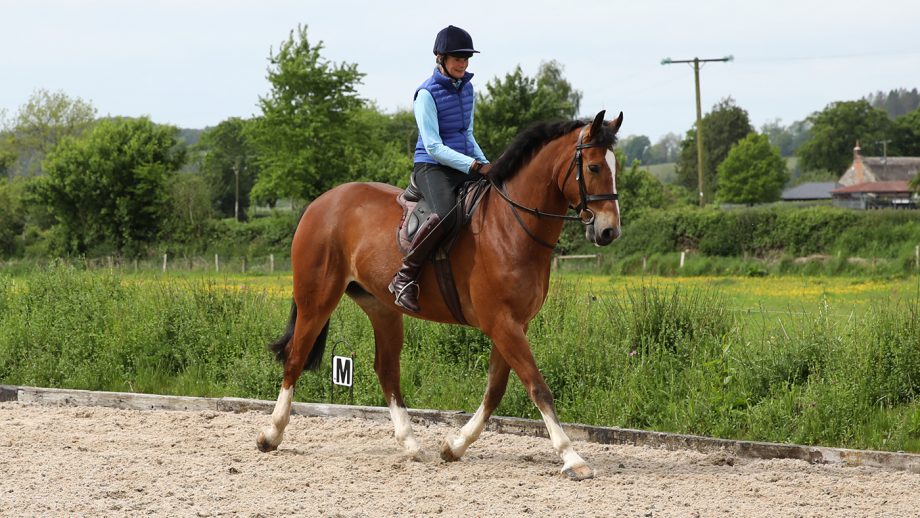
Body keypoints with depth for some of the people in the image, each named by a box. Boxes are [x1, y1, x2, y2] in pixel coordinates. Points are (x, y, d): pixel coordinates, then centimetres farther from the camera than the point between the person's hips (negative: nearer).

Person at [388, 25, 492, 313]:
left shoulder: (466, 88, 13)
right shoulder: (427, 94, -10)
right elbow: (433, 146, -16)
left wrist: (485, 164, 8)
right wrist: (474, 166, -22)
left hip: (463, 168, 8)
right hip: (433, 167, -8)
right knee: (446, 215, -36)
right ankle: (404, 278, -25)